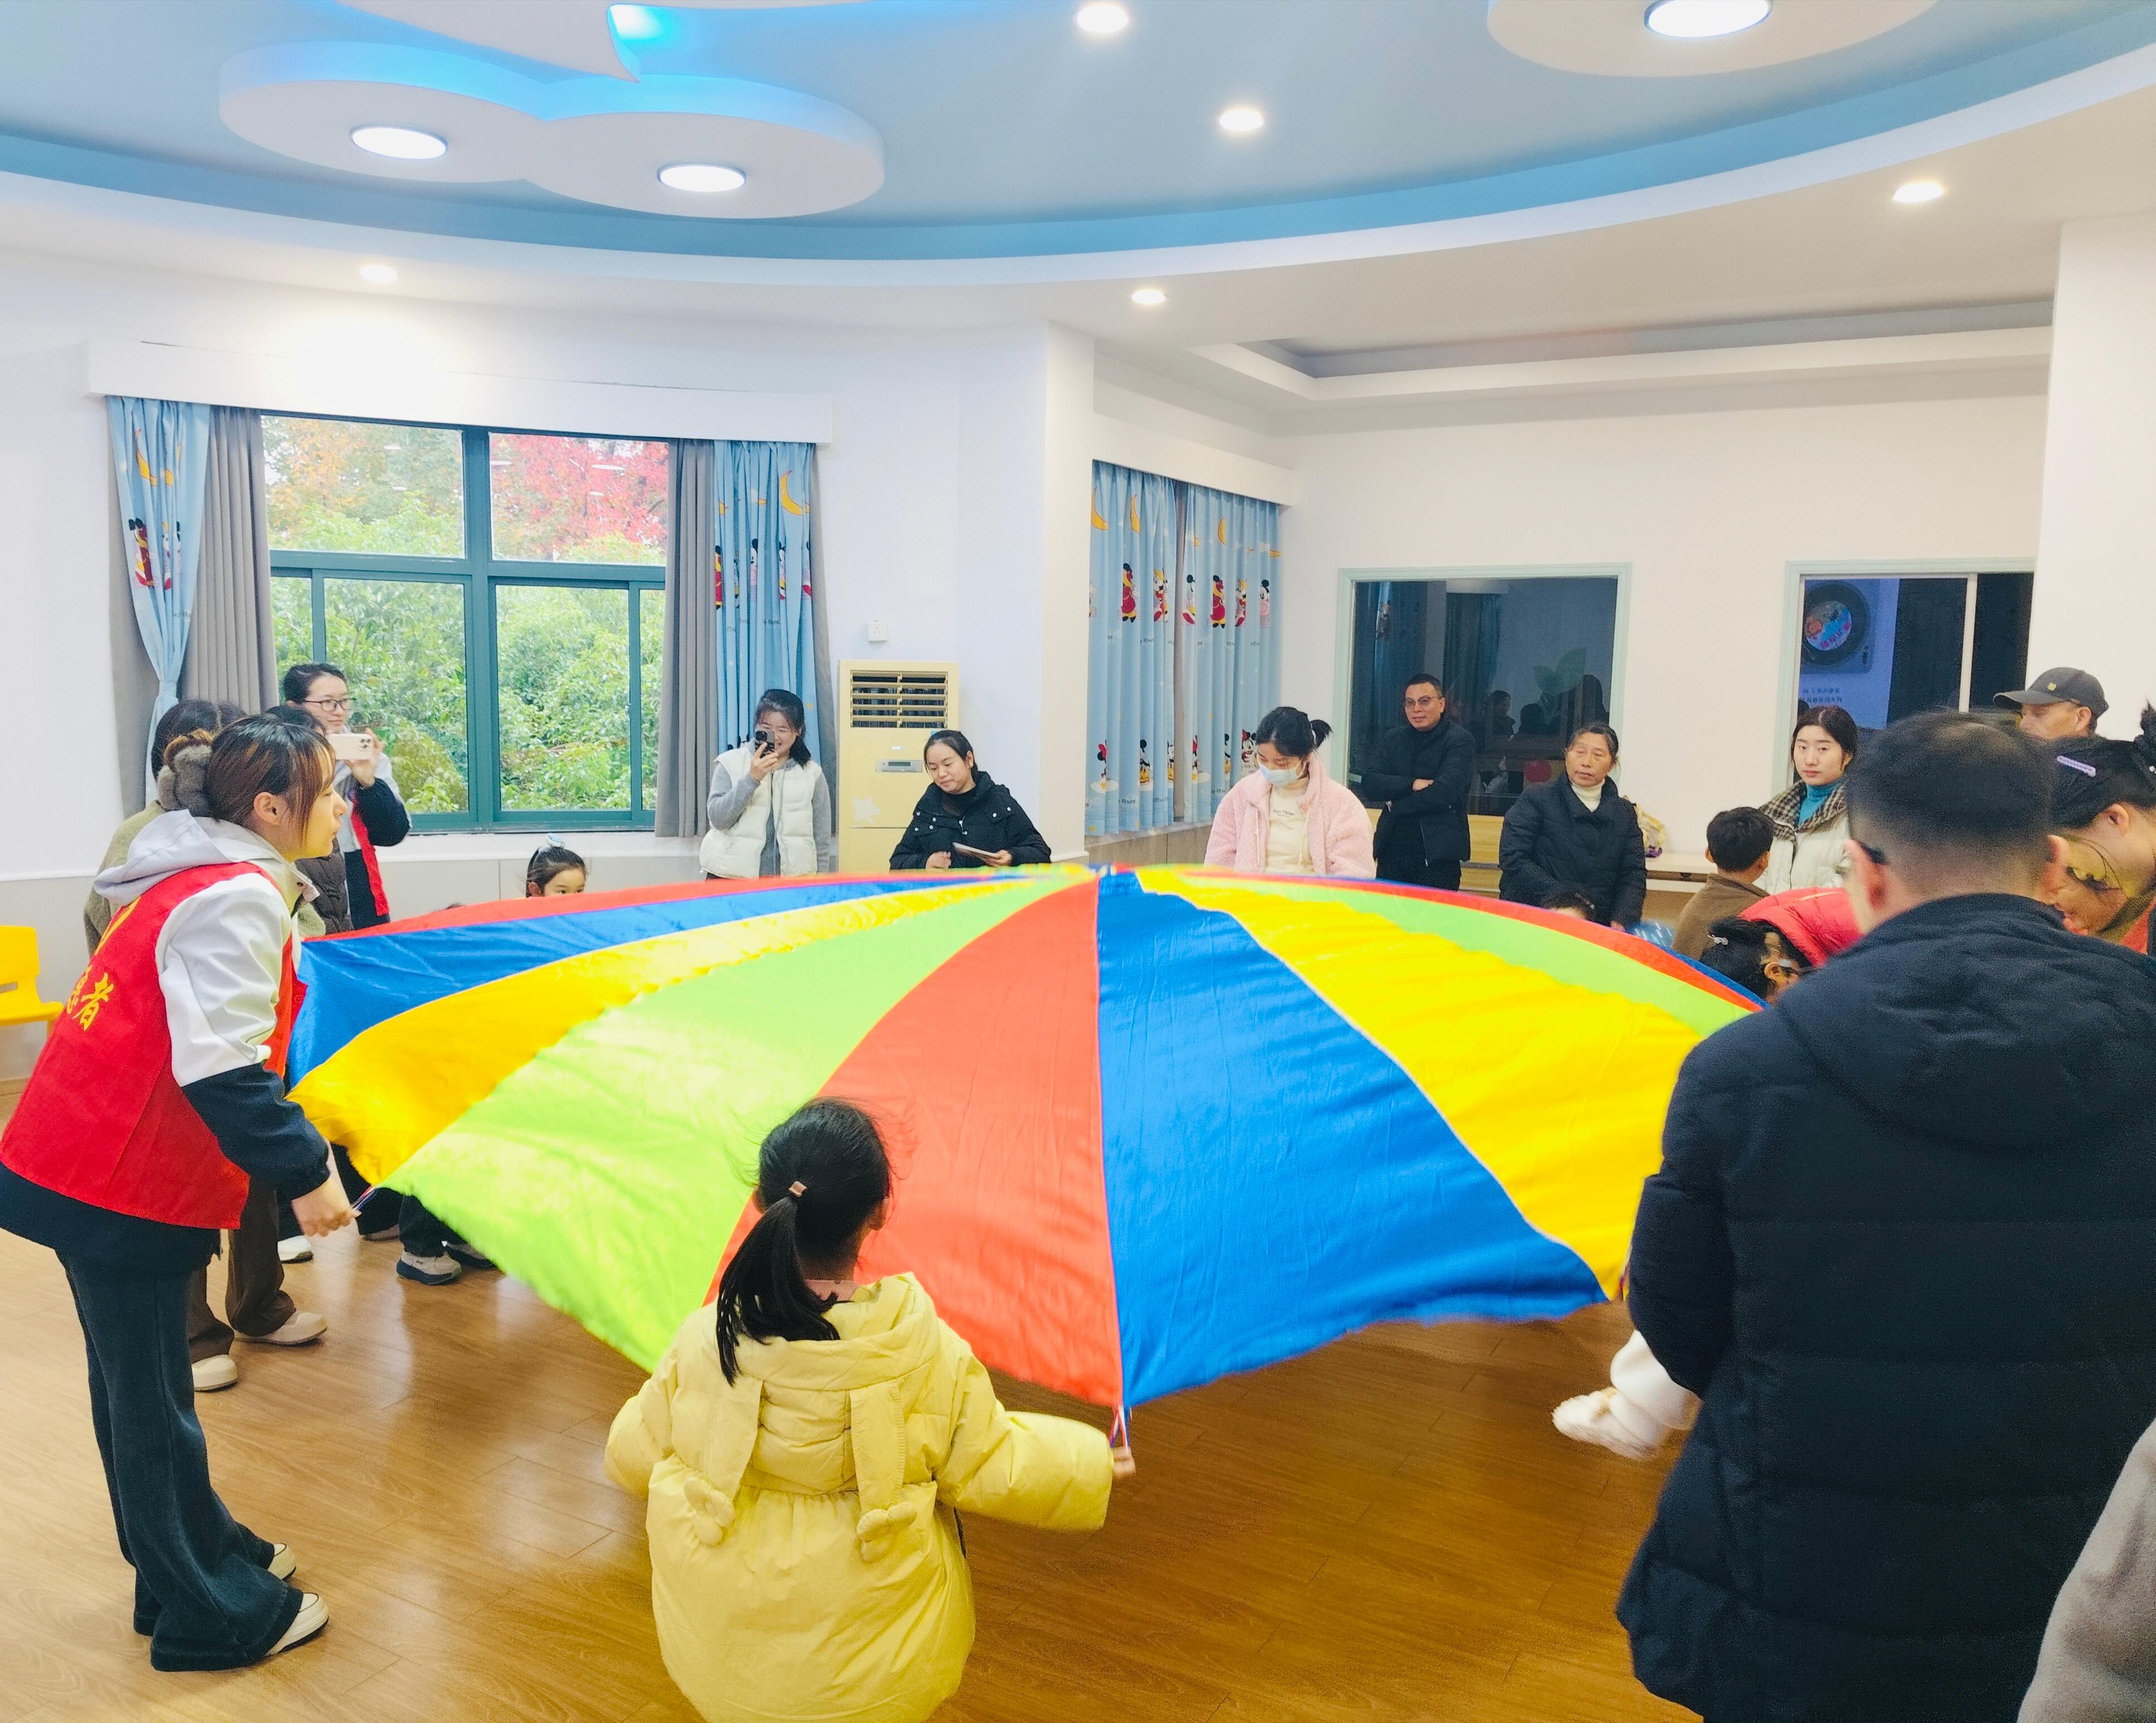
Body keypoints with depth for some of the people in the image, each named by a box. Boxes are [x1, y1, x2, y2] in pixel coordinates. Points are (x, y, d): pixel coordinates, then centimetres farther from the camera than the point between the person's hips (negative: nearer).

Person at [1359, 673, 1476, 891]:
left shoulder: (1460, 741, -2)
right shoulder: (1392, 740, 14)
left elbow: (1445, 792, -15)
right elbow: (1370, 784, 1)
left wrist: (1394, 805, -6)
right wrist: (1412, 784, -13)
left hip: (1437, 855, -4)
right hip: (1392, 850, 4)